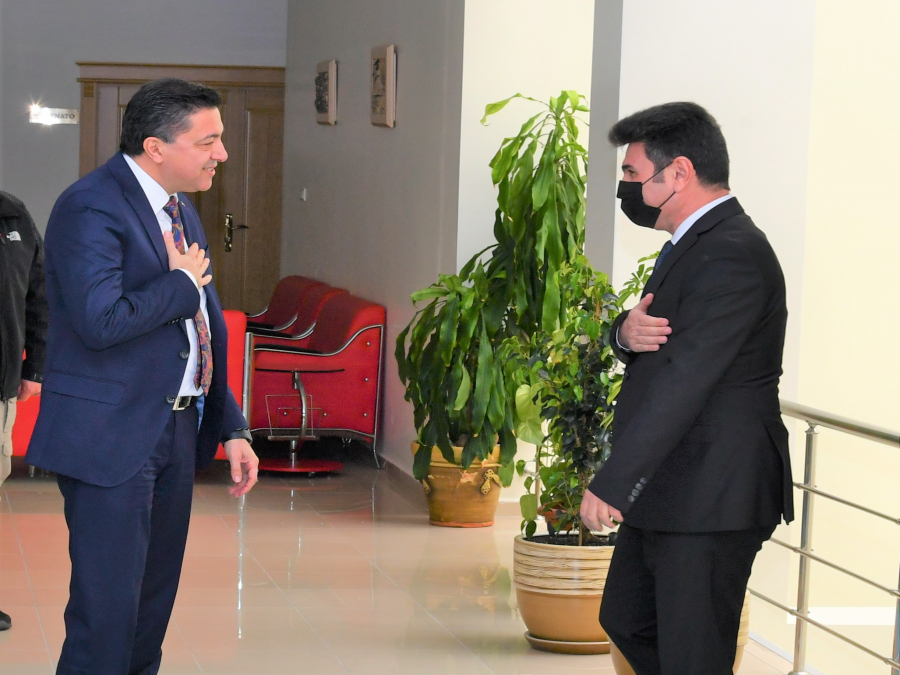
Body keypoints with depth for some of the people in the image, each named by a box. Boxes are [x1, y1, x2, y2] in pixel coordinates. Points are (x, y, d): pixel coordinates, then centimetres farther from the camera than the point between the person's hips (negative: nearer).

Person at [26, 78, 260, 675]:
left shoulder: (181, 210, 14)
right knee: (106, 614, -7)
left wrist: (231, 428, 16)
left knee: (153, 609, 15)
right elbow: (100, 322, -30)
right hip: (112, 437, -9)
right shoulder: (91, 207, -15)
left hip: (177, 433, 9)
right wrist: (182, 283, -15)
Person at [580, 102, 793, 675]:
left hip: (709, 504, -11)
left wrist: (612, 483, -25)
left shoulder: (732, 254, -20)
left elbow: (683, 379, -25)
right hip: (669, 494, 11)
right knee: (626, 620, 22)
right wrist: (626, 332, -10)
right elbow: (657, 348, 16)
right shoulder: (698, 242, 14)